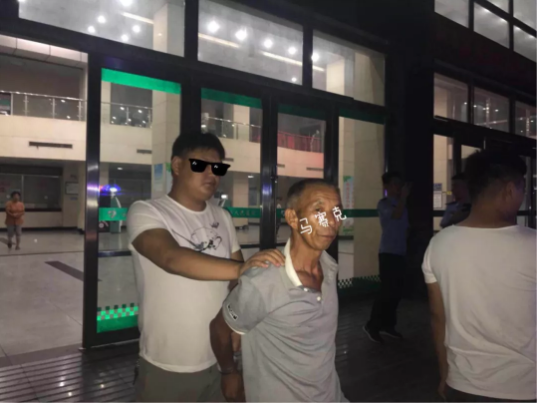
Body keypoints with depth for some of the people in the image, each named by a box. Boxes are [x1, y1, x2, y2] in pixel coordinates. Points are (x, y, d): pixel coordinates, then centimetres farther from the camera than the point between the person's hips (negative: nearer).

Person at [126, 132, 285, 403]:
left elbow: (239, 281, 8)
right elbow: (172, 258, -31)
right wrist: (240, 268, -41)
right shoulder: (146, 213, -12)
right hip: (167, 368, -4)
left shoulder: (222, 218, 4)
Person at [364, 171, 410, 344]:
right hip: (388, 253, -7)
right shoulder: (383, 204, -5)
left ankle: (388, 324, 19)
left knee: (397, 291, 8)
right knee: (387, 291, -8)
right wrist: (404, 196, -16)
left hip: (400, 253, 7)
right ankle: (372, 325, 4)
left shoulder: (402, 205, 16)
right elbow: (396, 215, -23)